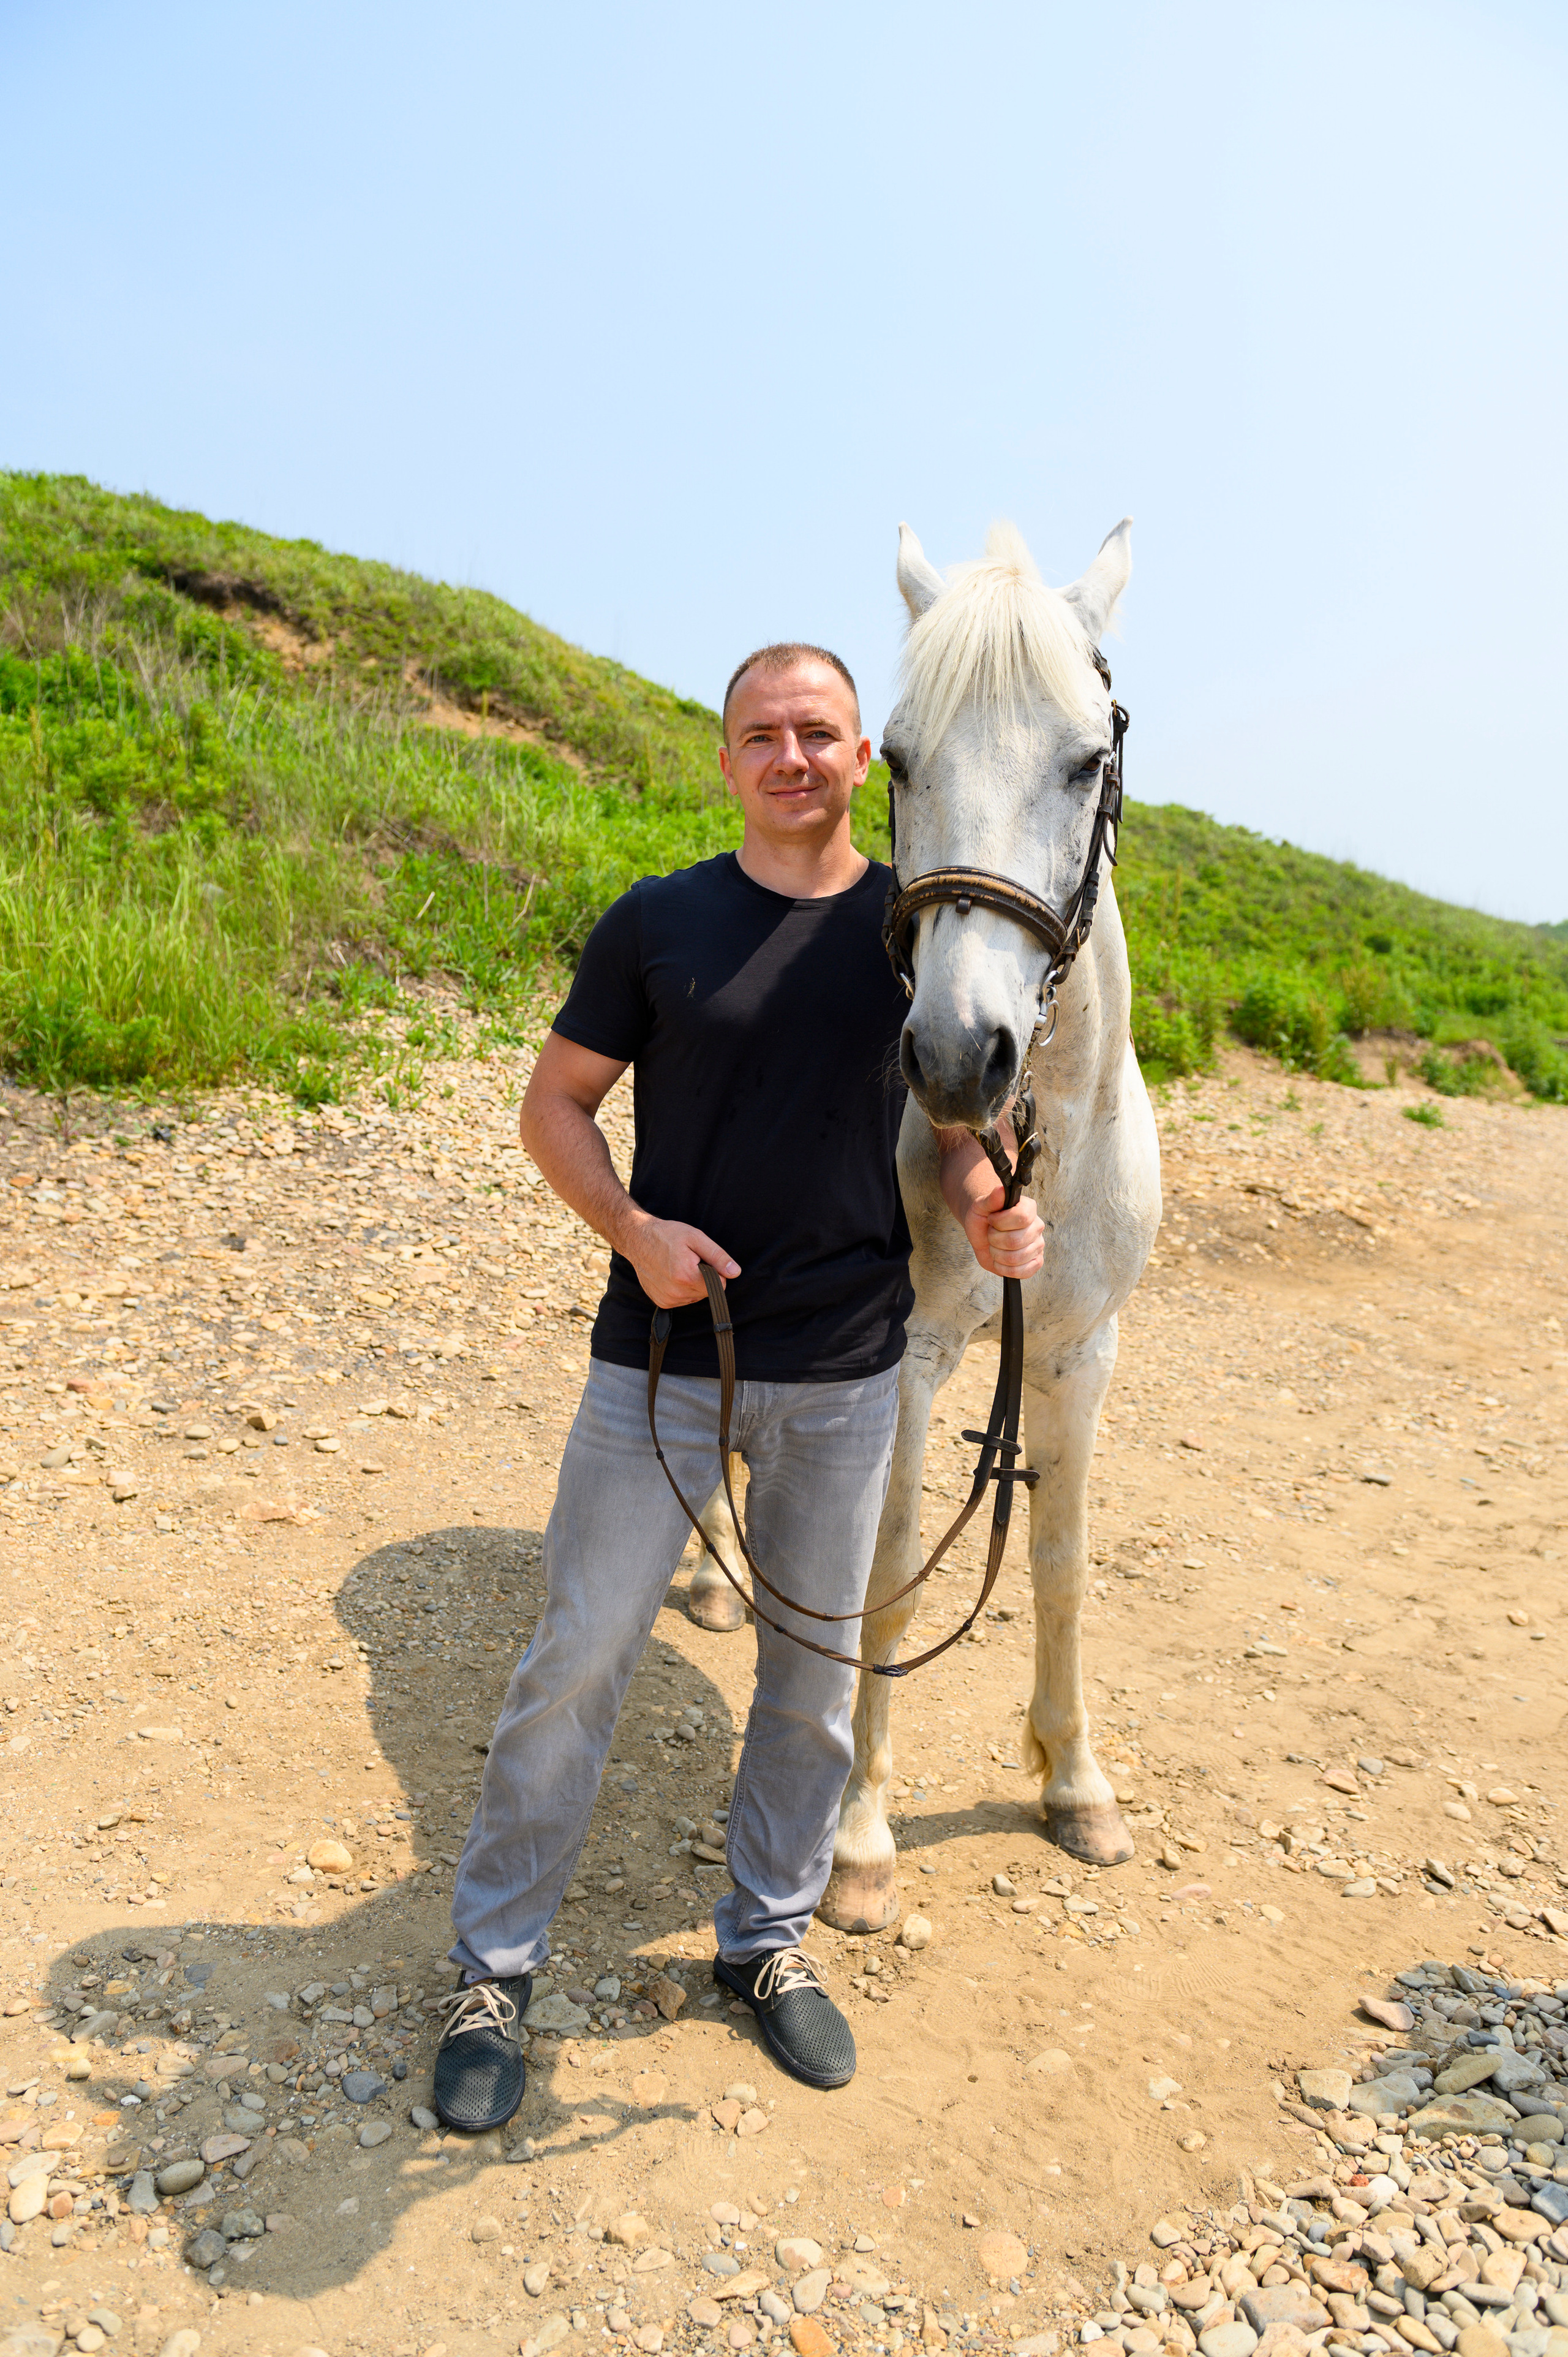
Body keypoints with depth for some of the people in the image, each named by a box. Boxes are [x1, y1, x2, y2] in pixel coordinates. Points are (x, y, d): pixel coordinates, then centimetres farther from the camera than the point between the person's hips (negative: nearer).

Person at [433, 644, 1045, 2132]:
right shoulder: (658, 922, -2)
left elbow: (953, 1119, 9)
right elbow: (554, 1106, 1)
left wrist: (988, 1214, -13)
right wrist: (635, 1231, -17)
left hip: (848, 1372, 2)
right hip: (664, 1354, -2)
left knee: (814, 1675, 14)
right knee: (578, 1659, 4)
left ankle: (770, 1939, 38)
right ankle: (493, 1966, 26)